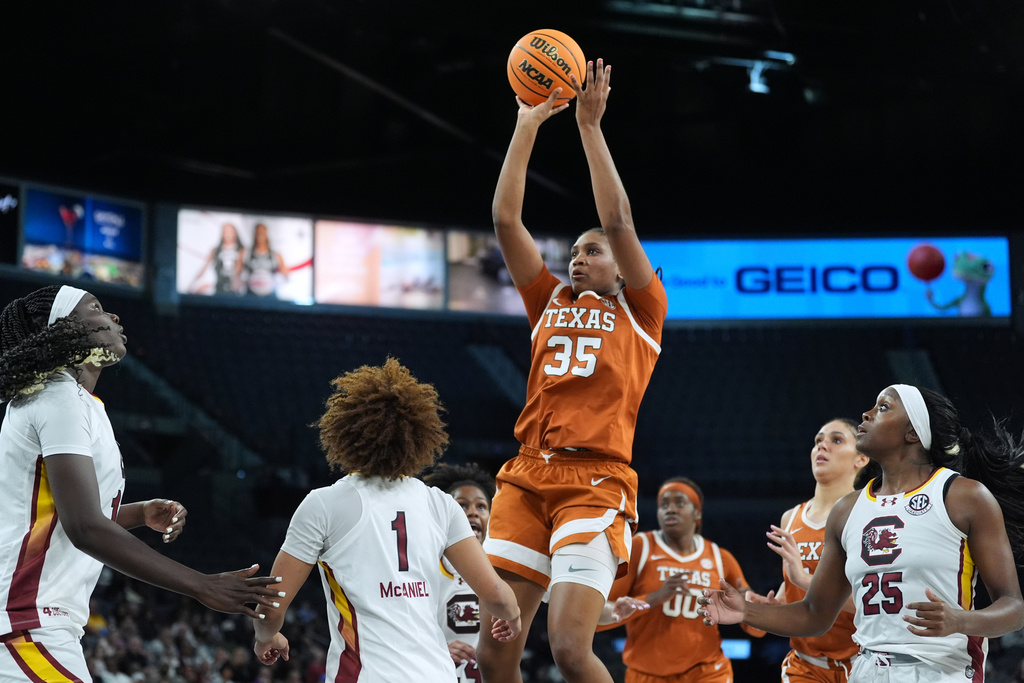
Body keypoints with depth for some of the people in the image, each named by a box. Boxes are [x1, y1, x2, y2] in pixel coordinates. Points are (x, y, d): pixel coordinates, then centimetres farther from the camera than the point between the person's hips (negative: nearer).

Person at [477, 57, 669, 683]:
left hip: (596, 483, -5)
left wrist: (590, 125, -1)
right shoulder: (551, 302, 22)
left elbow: (618, 222, -2)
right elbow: (506, 220, 16)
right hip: (527, 477, 5)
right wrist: (528, 124, 12)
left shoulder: (639, 312, 11)